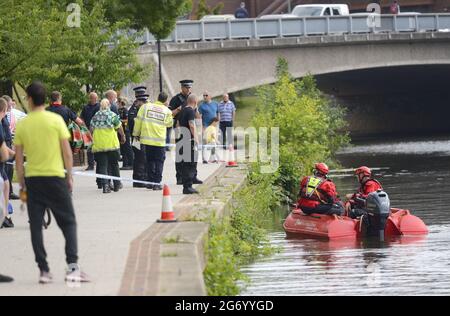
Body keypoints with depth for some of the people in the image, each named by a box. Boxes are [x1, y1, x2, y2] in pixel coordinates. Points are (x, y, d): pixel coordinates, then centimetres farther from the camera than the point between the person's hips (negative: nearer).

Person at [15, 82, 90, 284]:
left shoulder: (22, 125, 0)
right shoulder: (56, 120, -5)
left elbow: (18, 159, 2)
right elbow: (67, 152, -4)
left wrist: (22, 184, 11)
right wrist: (69, 176, 6)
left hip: (32, 178, 1)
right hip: (55, 176, -1)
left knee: (36, 225, 7)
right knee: (68, 222, 6)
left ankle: (44, 271, 3)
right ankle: (72, 267, -8)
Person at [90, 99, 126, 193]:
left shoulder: (95, 117, 6)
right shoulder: (113, 115, -4)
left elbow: (91, 131, 11)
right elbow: (119, 128, 0)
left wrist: (93, 140, 25)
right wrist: (123, 137, 18)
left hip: (98, 146, 2)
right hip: (112, 145, -2)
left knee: (102, 166, 2)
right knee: (114, 164, 12)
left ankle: (105, 185, -11)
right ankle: (117, 185, 19)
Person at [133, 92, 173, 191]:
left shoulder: (145, 107, 0)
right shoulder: (167, 111, -1)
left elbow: (138, 121, 1)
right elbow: (169, 123, 13)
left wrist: (136, 134, 11)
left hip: (147, 138, 2)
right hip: (160, 141, -2)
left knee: (150, 160, 14)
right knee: (159, 161, 6)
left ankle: (151, 181, 15)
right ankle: (157, 183, 0)